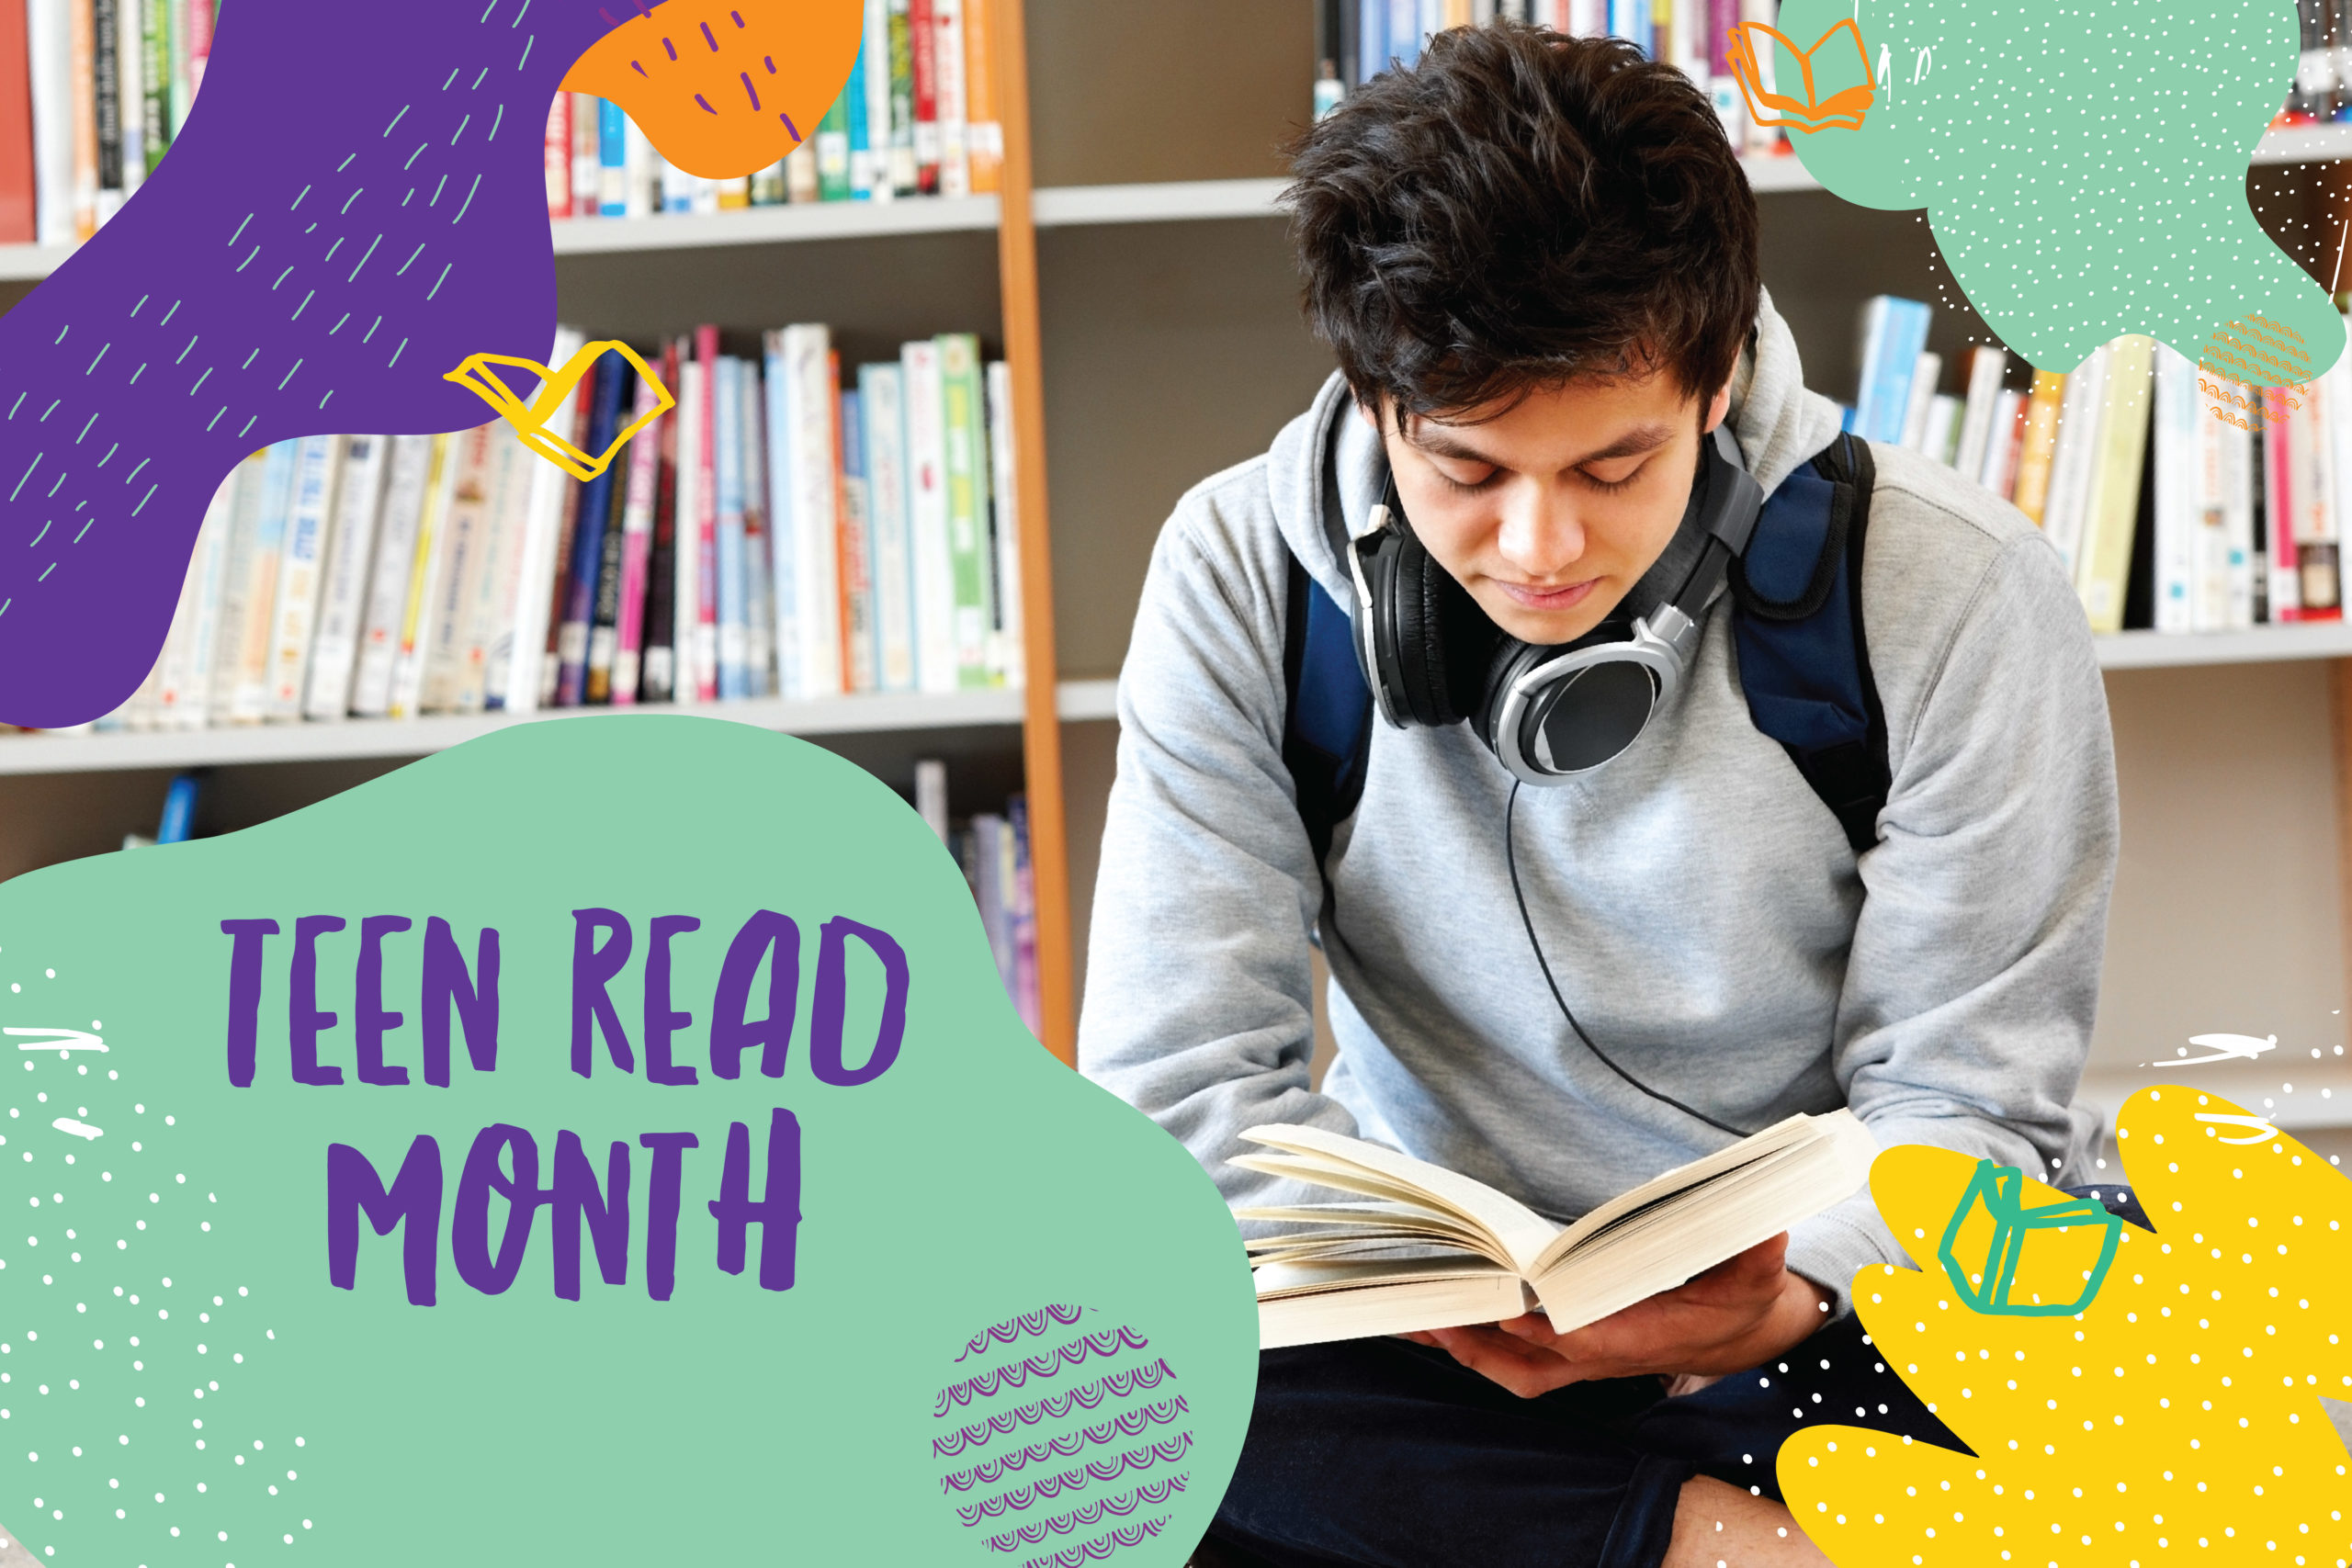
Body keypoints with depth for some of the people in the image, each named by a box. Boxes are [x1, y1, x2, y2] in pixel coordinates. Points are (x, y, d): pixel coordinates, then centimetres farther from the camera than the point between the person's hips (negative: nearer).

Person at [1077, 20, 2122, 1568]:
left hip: (1821, 1317, -2)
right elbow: (1184, 1079, -11)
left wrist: (1784, 1294, -31)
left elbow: (1966, 1102, -9)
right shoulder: (1242, 577, -9)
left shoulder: (1958, 598, -13)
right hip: (1442, 1312, 2)